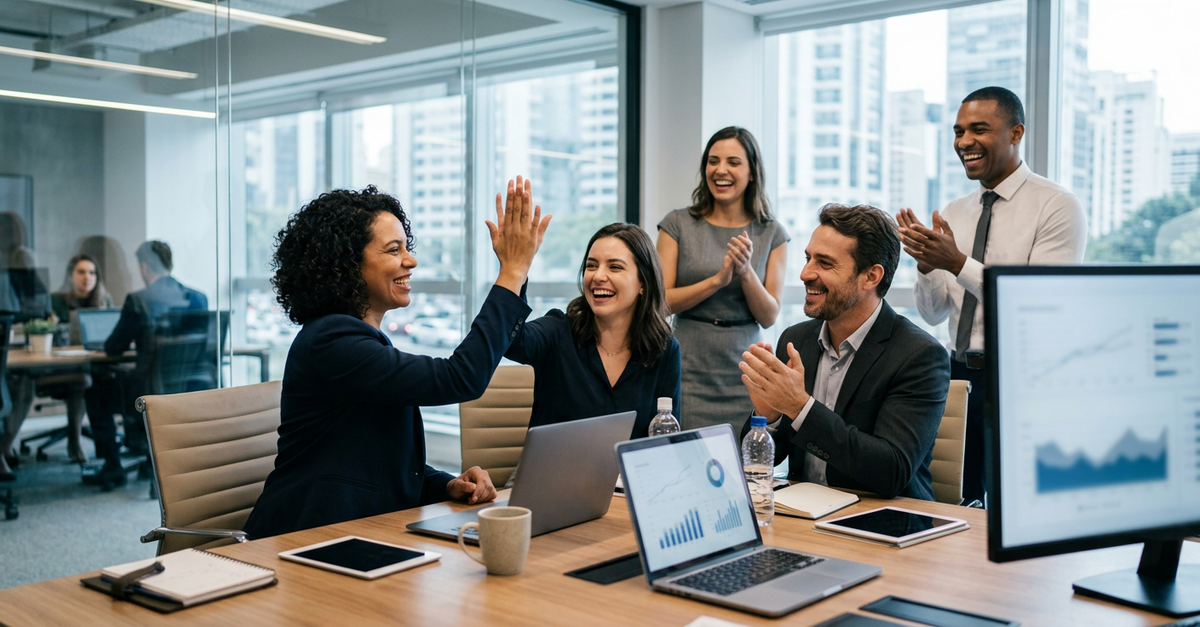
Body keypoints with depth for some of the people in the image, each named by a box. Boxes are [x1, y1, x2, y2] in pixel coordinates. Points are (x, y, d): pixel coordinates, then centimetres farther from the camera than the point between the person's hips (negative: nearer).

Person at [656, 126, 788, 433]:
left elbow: (769, 316, 1)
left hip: (744, 372, 1)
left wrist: (746, 272, -15)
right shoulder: (678, 224, 2)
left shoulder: (772, 234, 4)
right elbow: (661, 301, -4)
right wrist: (717, 279, -16)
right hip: (689, 371, -1)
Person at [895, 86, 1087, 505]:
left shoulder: (1058, 207, -7)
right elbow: (933, 314, 9)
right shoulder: (954, 213, 9)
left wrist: (959, 264, -22)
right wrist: (926, 265, -11)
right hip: (959, 376, 5)